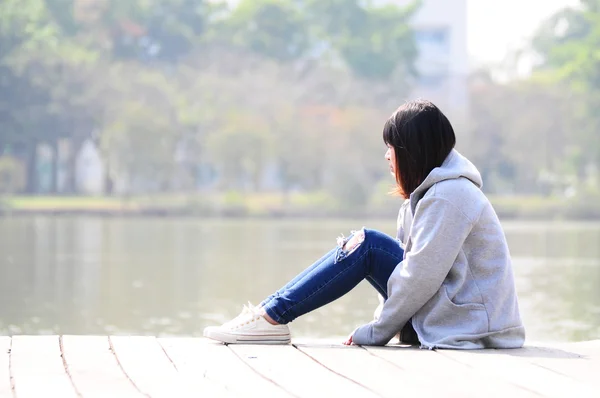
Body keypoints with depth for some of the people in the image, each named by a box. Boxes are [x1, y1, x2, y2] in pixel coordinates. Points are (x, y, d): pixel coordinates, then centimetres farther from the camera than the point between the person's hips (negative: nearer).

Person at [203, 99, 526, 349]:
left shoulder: (448, 196, -17)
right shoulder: (431, 190, 16)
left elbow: (420, 276, -21)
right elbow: (415, 262, 13)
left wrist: (376, 332, -13)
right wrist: (381, 320, 3)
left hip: (462, 327, -9)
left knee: (368, 247, -13)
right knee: (362, 244, 4)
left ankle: (272, 316, -10)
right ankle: (271, 312, -1)